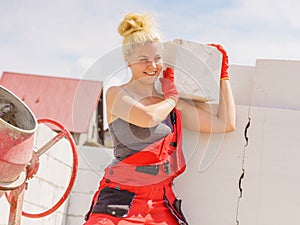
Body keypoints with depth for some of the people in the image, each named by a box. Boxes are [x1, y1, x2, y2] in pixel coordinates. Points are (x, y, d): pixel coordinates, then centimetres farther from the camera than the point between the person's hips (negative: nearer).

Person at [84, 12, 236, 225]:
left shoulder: (174, 104, 13)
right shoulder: (116, 94, 0)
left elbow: (226, 124, 10)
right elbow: (147, 118, -20)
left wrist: (223, 74, 14)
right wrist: (172, 98, 1)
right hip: (120, 200, -4)